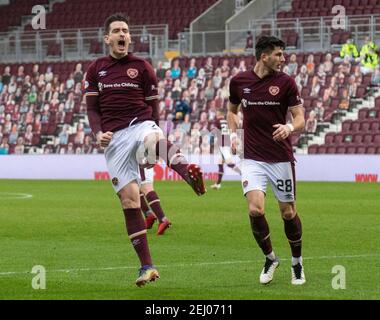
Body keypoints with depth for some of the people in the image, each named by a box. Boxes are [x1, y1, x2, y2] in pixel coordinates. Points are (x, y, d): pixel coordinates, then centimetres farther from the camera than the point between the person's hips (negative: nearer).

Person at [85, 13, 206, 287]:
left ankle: (190, 173, -73)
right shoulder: (96, 69, 14)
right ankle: (147, 267, 1)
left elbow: (153, 107, 13)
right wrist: (99, 133, -6)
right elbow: (92, 108, 13)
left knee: (154, 139, -41)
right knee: (129, 199, -5)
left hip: (141, 125, -2)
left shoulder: (142, 67, 11)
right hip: (114, 138, 2)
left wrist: (152, 138, 6)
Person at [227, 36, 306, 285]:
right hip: (253, 159, 1)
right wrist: (233, 134, 4)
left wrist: (289, 127, -28)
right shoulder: (239, 81, 2)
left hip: (281, 158, -1)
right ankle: (270, 258, 8)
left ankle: (297, 263, 28)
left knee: (288, 213, 5)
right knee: (255, 210, -16)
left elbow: (300, 119, -6)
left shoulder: (286, 82, -4)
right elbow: (232, 110, 21)